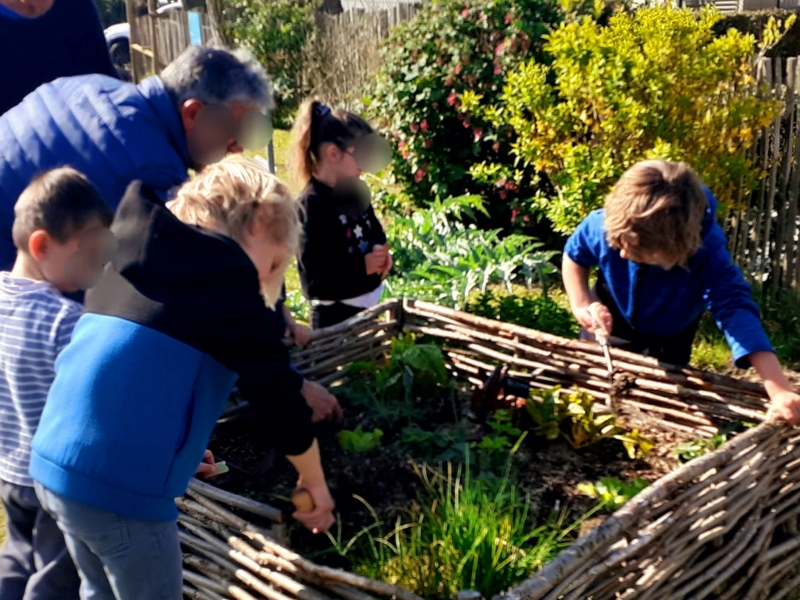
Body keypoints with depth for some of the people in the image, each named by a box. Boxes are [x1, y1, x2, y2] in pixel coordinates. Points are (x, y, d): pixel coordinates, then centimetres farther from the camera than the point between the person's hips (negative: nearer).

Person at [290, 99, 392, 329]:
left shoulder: (354, 192, 5)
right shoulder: (311, 205, -21)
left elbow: (374, 229, 20)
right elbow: (313, 272, -26)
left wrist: (380, 249, -3)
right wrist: (363, 265, -25)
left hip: (367, 302, 9)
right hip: (335, 312, -9)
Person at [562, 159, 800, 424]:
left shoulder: (707, 253, -42)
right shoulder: (602, 226, -36)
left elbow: (736, 309, -51)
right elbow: (573, 254, -11)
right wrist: (581, 304, -26)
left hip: (669, 338, -1)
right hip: (613, 320, 1)